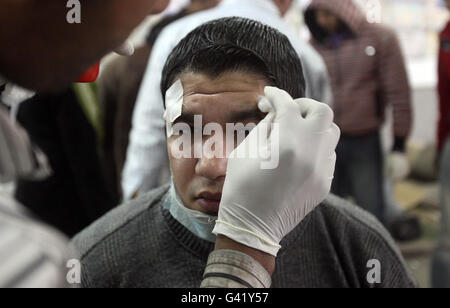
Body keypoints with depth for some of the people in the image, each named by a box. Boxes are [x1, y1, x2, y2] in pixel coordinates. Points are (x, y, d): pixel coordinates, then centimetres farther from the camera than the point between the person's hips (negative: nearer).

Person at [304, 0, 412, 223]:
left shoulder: (380, 38, -4)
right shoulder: (315, 45, 5)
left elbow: (398, 92, -3)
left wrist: (399, 146, -5)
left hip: (365, 143, -2)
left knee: (370, 214, 3)